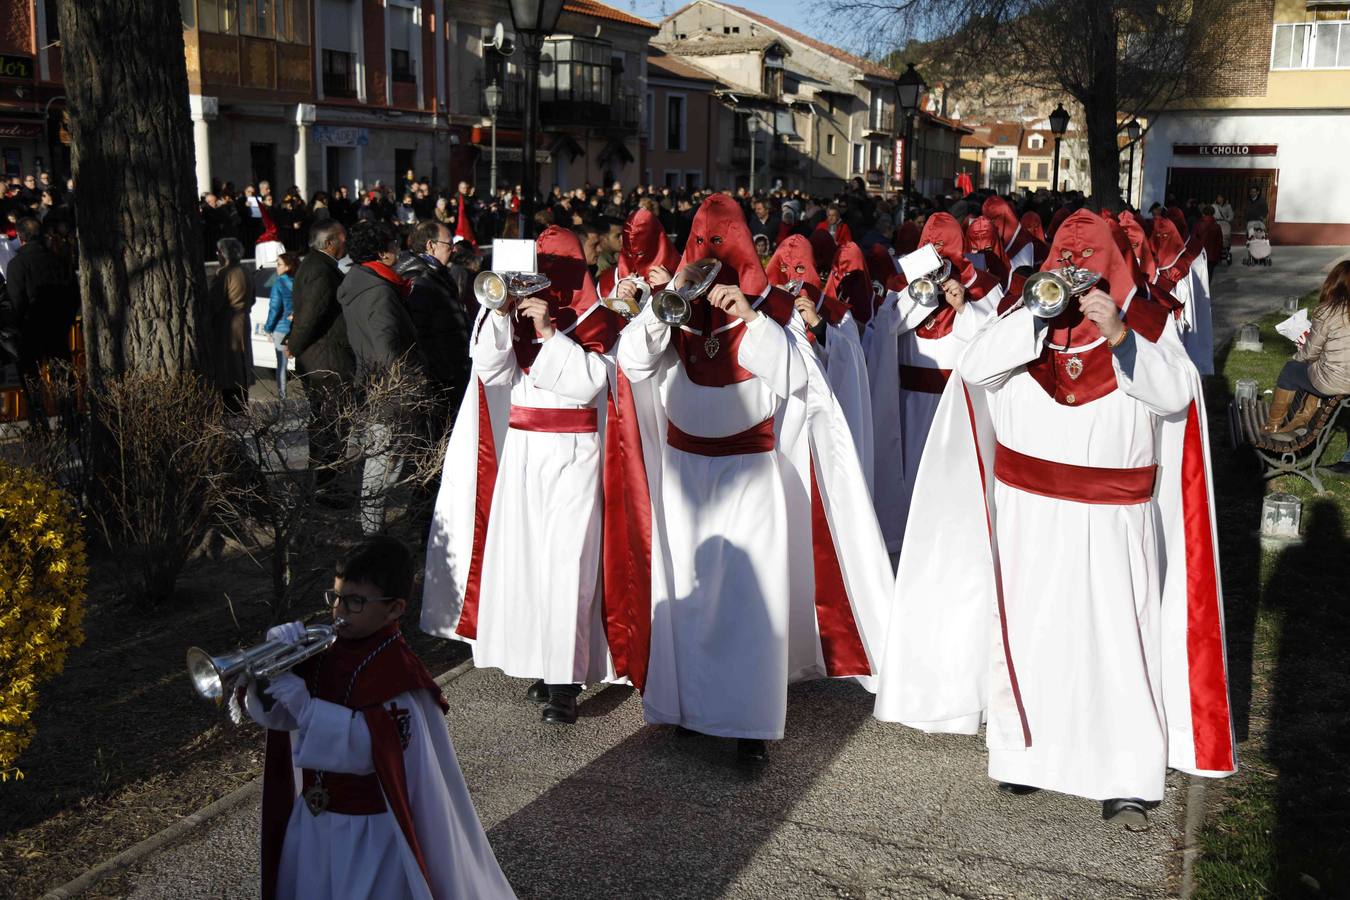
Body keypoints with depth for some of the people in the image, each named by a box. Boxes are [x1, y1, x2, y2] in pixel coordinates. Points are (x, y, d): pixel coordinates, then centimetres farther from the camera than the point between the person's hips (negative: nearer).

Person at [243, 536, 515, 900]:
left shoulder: (397, 670, -21)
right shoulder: (322, 650, 0)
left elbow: (367, 747, -31)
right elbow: (270, 715, 0)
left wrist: (296, 695, -32)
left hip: (368, 833, -7)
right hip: (311, 821, 7)